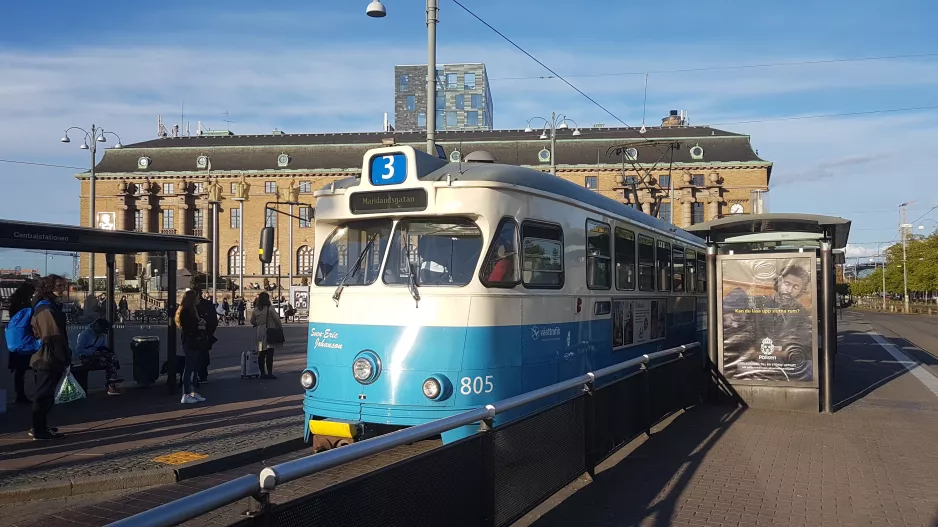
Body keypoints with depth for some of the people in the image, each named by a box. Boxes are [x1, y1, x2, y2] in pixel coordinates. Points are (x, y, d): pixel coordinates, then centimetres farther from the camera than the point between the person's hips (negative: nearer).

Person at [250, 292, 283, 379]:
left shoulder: (256, 310, 6)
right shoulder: (269, 309, -10)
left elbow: (252, 321, 13)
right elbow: (277, 319, -11)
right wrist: (280, 328, 1)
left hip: (259, 333, 5)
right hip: (269, 332, -5)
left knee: (261, 354, 10)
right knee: (269, 354, -4)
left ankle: (262, 373, 13)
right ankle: (269, 373, -6)